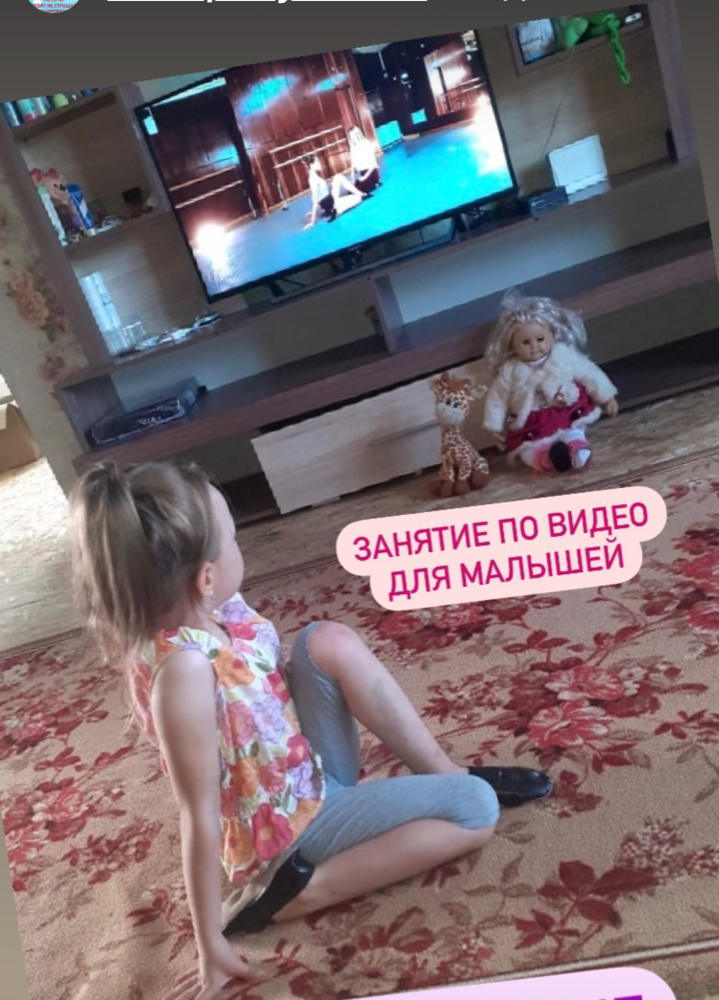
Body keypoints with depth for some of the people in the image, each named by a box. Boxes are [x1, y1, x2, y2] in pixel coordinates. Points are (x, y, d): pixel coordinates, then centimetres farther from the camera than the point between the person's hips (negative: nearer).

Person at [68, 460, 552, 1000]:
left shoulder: (210, 610, -11)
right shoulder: (182, 668, -34)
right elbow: (200, 819, -26)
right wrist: (212, 946, -17)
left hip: (309, 768, 8)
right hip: (294, 819, -8)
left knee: (330, 640, -10)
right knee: (478, 808, -10)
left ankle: (448, 774, -2)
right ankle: (296, 889, -10)